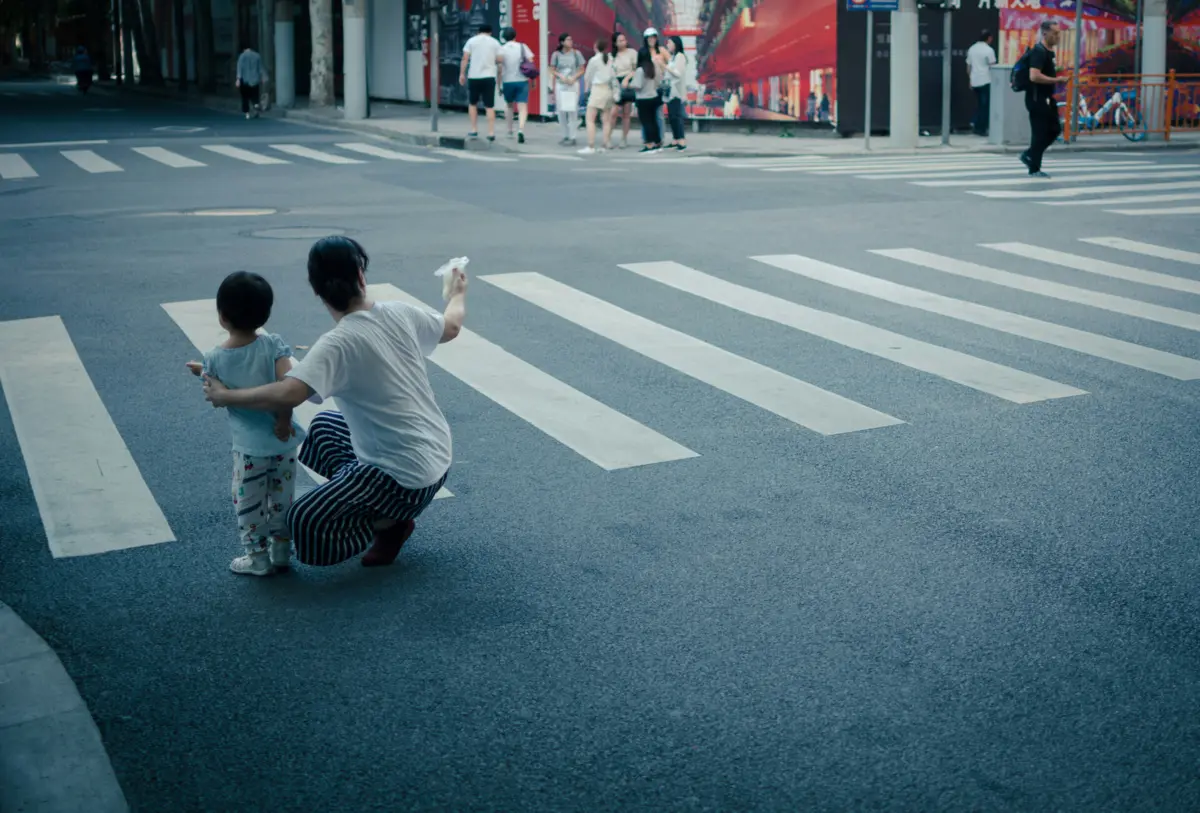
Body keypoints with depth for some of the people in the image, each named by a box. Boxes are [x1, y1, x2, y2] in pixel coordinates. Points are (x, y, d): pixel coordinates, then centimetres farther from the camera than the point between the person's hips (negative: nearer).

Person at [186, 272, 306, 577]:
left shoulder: (214, 359, -10)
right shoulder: (273, 345, -11)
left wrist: (202, 373, 22)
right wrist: (284, 420, -12)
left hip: (249, 446, -2)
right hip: (283, 441, 2)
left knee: (248, 504, 14)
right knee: (281, 499, 18)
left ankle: (258, 559, 21)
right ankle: (281, 552, 29)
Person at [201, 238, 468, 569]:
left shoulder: (339, 343, -23)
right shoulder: (400, 313, -3)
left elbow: (287, 395, -35)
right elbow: (450, 327, 16)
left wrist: (225, 396, -18)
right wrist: (457, 293, 39)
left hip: (407, 477, -8)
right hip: (438, 457, 8)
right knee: (324, 426, 28)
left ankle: (391, 521, 3)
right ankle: (376, 502, 19)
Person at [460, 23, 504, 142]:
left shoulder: (472, 41, 5)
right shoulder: (495, 42, 7)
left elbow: (465, 58, -3)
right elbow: (500, 60, 1)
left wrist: (462, 74, 1)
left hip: (474, 76, 0)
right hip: (489, 77, 0)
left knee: (472, 104, 17)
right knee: (490, 106, 2)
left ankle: (474, 130, 14)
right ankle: (491, 133, -4)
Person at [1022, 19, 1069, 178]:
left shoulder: (1049, 51, 14)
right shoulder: (1039, 51, -17)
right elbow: (1034, 76, -28)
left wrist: (1057, 77, 14)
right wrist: (1056, 80, -22)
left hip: (1046, 98, 10)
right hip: (1037, 99, -10)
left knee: (1054, 130, 12)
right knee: (1039, 133, -3)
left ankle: (1029, 155, 20)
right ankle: (1034, 169, 5)